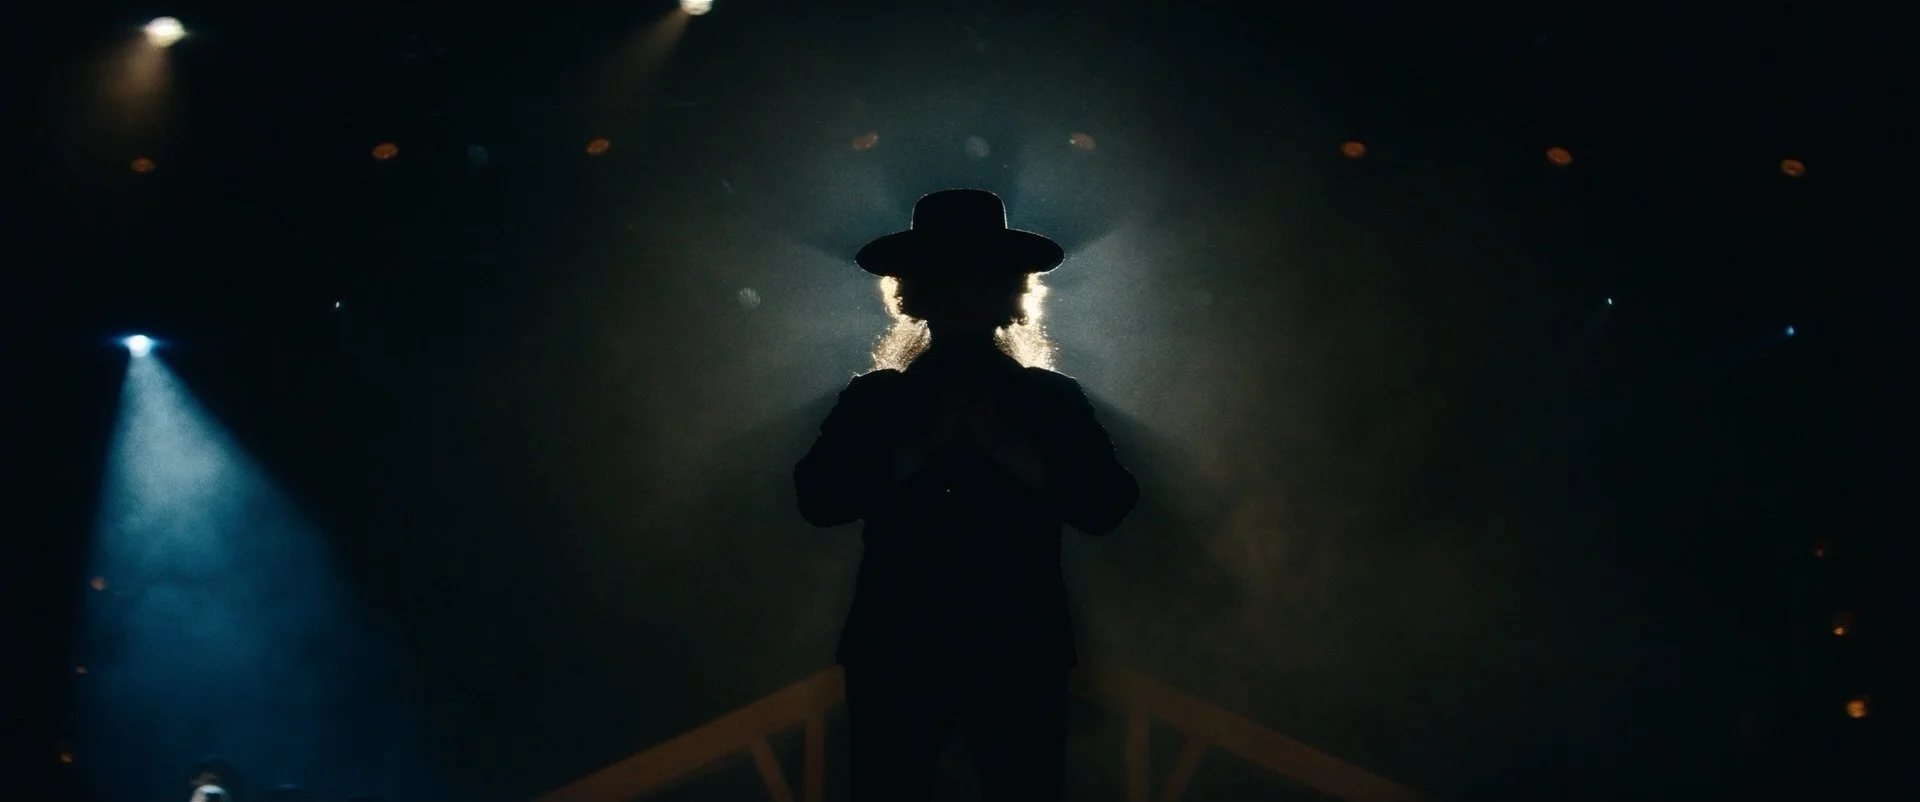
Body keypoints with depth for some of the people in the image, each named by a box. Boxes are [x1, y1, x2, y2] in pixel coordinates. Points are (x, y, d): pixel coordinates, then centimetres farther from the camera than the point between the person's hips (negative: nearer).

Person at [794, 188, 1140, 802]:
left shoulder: (1054, 397, 8)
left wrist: (1007, 448, -13)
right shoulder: (871, 397, 8)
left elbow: (1108, 507, -4)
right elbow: (817, 499, -5)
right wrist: (922, 447, -12)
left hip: (1020, 655, 0)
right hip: (894, 652, 0)